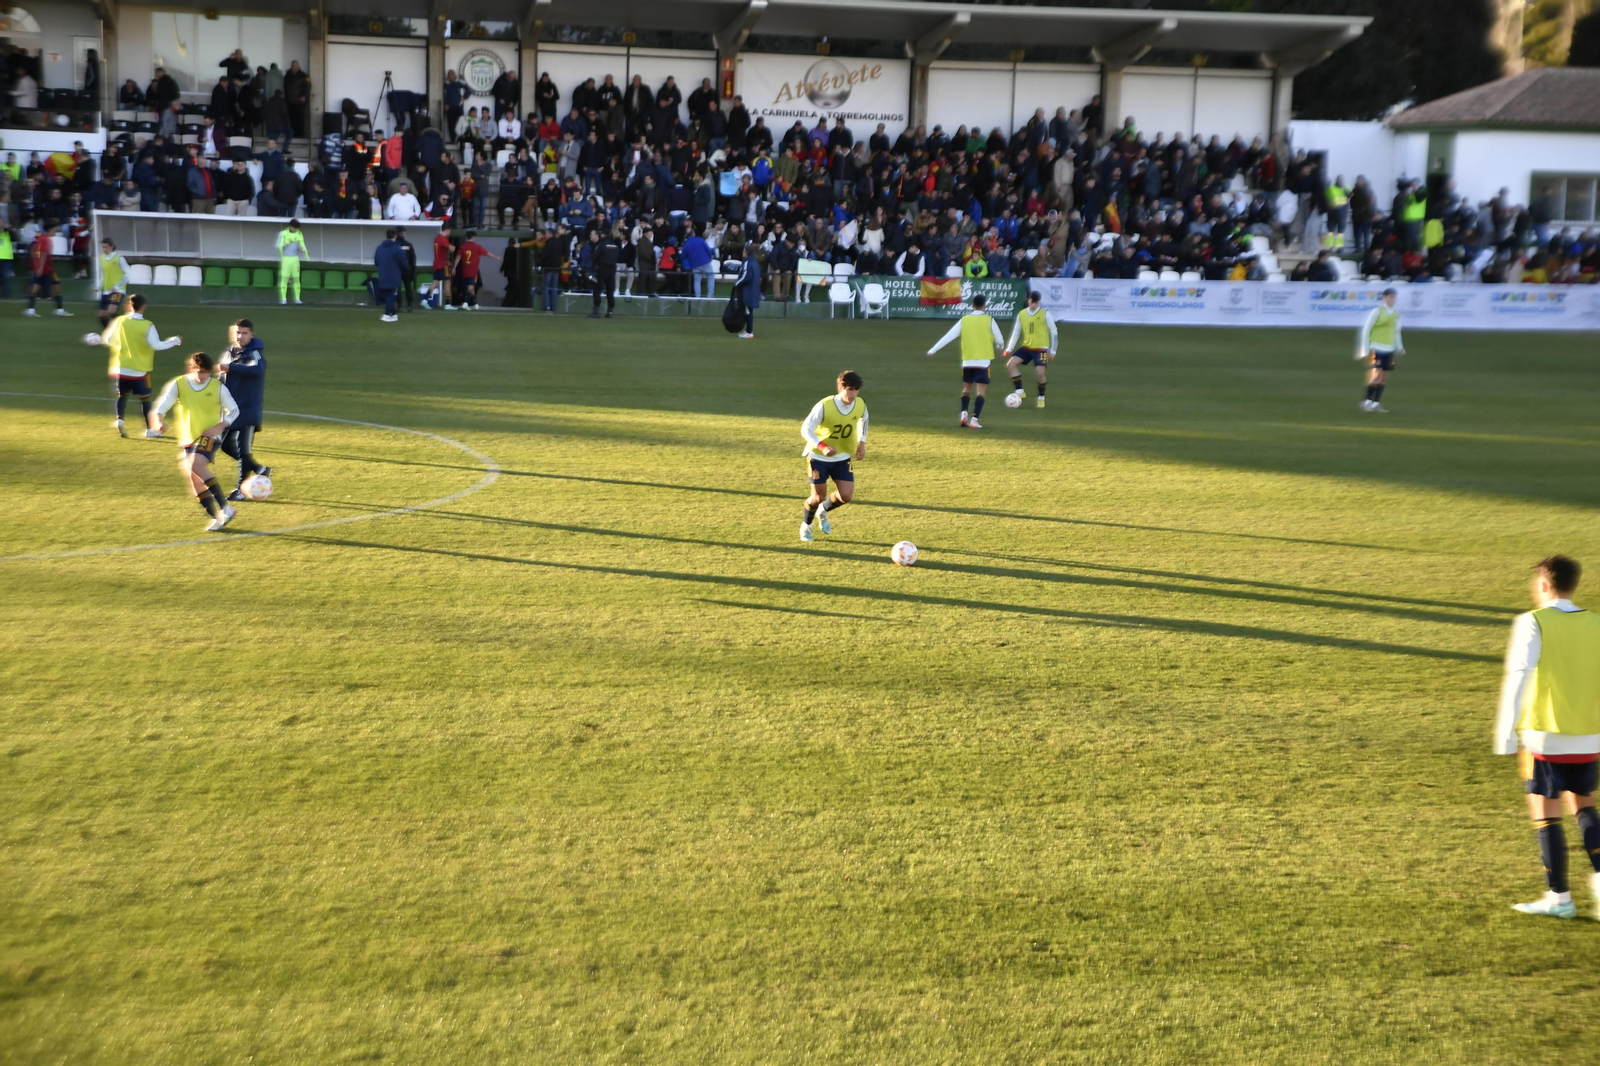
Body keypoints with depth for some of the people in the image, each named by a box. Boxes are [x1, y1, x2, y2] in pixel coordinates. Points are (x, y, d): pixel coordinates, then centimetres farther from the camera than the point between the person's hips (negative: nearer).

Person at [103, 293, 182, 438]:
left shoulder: (119, 321, -3)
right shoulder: (148, 326, -14)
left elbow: (107, 340, 4)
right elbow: (156, 345, -18)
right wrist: (174, 341, -6)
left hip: (122, 368, 3)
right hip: (140, 370, -3)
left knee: (123, 395, 18)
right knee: (145, 398, 9)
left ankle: (119, 420, -3)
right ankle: (150, 429, 11)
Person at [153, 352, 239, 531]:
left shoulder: (218, 387, -4)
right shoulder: (178, 384, -3)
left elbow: (234, 410, 5)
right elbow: (162, 405, -11)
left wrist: (219, 427, -12)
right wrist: (160, 420, -34)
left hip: (208, 436, -4)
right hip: (187, 440, 4)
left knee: (195, 465, -30)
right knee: (194, 480, 3)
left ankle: (224, 507, -28)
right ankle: (216, 517, 14)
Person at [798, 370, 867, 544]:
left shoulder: (860, 405, -12)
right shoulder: (824, 406, -27)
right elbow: (805, 429, -26)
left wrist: (861, 443, 2)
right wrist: (823, 447, -42)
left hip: (842, 457, 4)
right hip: (818, 457, -4)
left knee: (847, 495, -7)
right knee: (819, 496, -2)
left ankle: (823, 512, 27)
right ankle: (806, 525, 30)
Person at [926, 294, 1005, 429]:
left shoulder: (964, 320, 1)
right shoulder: (989, 320, -4)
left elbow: (949, 336, 0)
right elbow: (999, 340, 5)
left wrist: (933, 349, 6)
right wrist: (1000, 345, 29)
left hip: (967, 361, 3)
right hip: (983, 361, -3)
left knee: (967, 388, 19)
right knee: (981, 392, -1)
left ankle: (964, 415, 3)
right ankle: (974, 420, -13)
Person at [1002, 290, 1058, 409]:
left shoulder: (1045, 314, -7)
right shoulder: (1022, 314, 2)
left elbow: (1053, 332, -1)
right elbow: (1016, 332, 10)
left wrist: (1052, 350, -3)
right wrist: (1009, 349, 2)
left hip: (1041, 349, -4)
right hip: (1026, 347, 4)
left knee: (1040, 372, -16)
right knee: (1010, 364, -13)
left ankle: (1041, 397, 9)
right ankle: (1019, 391, -5)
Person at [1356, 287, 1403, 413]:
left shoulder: (1396, 313, 9)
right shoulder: (1377, 311, -9)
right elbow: (1366, 329, -7)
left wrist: (1399, 347, 14)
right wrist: (1365, 349, -9)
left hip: (1389, 349, 6)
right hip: (1376, 348, -6)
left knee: (1384, 377, 5)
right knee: (1376, 375, -14)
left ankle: (1376, 403, 13)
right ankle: (1367, 401, -3)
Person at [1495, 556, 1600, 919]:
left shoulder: (1533, 623, -8)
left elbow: (1518, 677, -17)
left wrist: (1506, 734, -17)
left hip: (1547, 738, -5)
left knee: (1545, 813, 6)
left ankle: (1559, 898, 11)